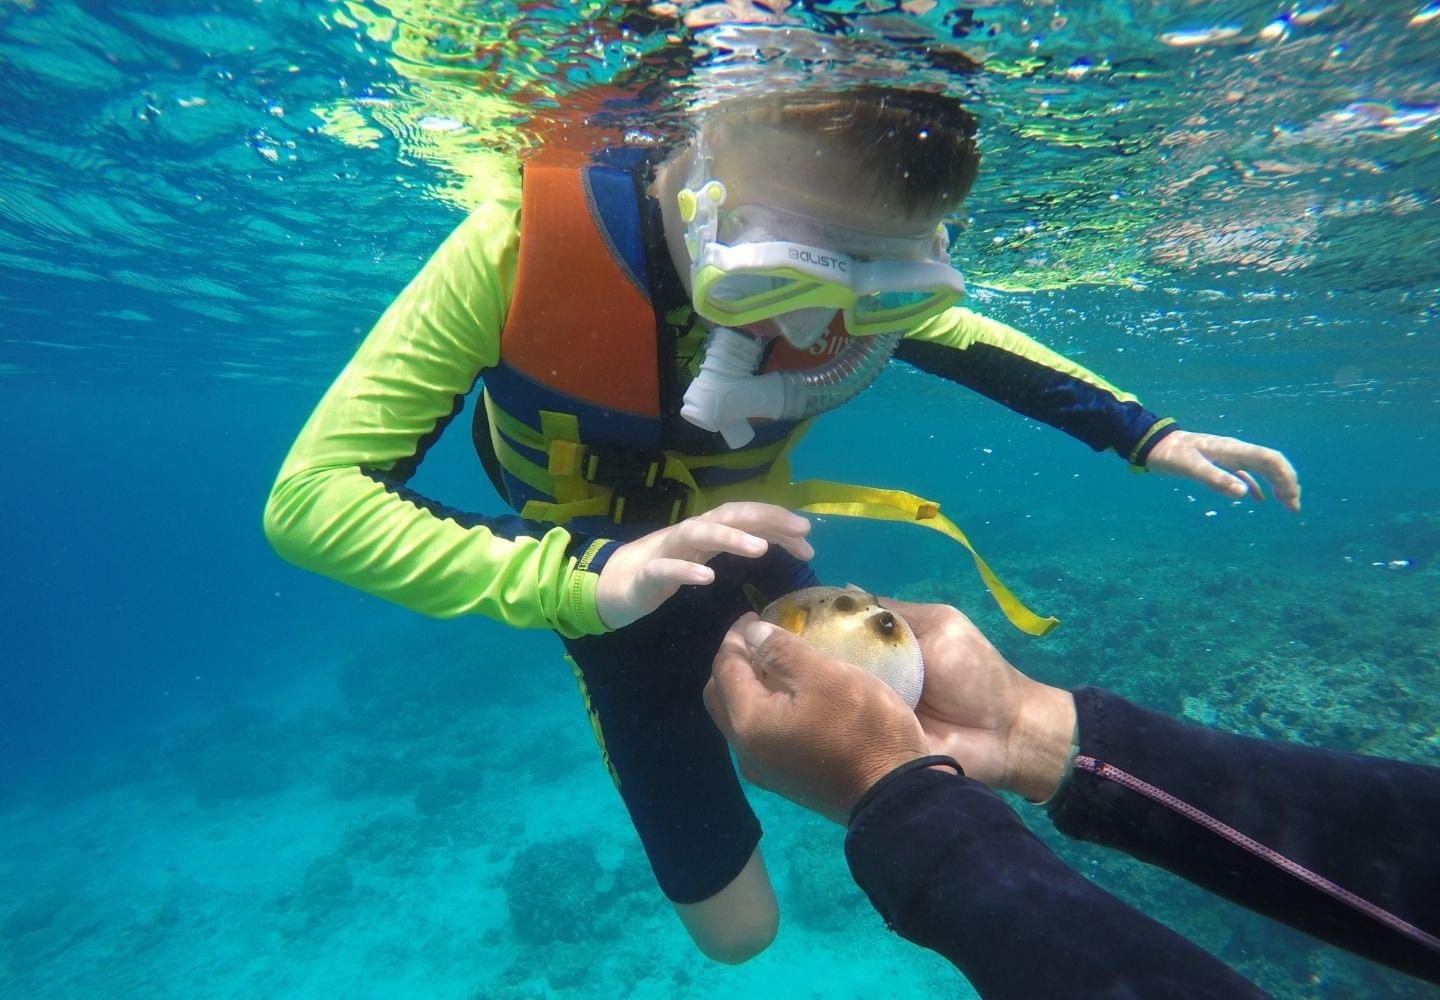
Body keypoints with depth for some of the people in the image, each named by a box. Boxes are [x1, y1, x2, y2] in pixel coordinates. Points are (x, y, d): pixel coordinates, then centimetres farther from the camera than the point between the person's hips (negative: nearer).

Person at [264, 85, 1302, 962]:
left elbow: (963, 338, 4)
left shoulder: (854, 277, -19)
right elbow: (310, 497, -31)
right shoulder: (525, 241, -31)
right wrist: (587, 580, -45)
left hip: (754, 558, 3)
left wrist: (1142, 432, -2)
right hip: (620, 587, -2)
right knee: (737, 926, 8)